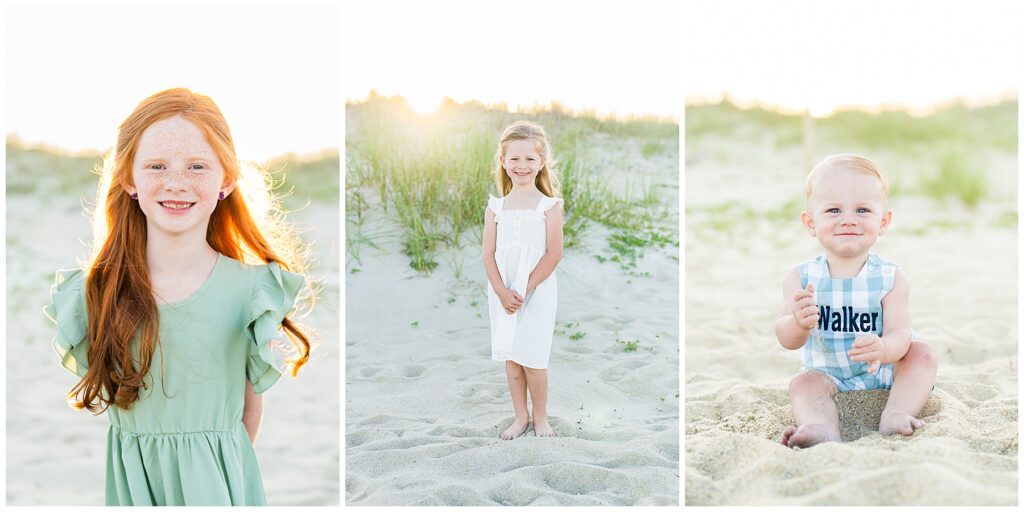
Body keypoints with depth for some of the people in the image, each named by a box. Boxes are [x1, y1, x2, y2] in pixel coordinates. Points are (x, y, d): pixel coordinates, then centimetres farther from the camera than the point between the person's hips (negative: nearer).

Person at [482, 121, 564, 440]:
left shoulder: (548, 206, -4)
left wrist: (524, 290, -15)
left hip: (537, 293, -3)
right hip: (502, 293, 3)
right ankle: (520, 417, 24)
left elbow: (553, 254, -10)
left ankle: (540, 417, 20)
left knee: (532, 360, 0)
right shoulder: (495, 207, 5)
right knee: (510, 359, 10)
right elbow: (489, 254, 0)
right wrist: (502, 292, -13)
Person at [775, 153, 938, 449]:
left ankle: (895, 417, -35)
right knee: (804, 382, -27)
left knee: (921, 353, -20)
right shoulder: (801, 278, -8)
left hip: (884, 376, 1)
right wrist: (799, 323, -40)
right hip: (829, 379, 0)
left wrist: (883, 349, -45)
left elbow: (900, 333, -19)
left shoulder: (890, 278, -10)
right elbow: (787, 340, -14)